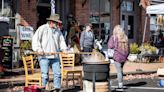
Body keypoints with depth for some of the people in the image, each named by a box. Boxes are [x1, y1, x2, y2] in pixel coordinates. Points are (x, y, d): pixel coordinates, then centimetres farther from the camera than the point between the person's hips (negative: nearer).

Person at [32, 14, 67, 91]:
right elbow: (35, 39, -6)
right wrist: (38, 49, -16)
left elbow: (61, 41, 19)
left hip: (55, 56, 5)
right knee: (45, 74, -5)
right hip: (44, 56, -5)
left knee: (57, 73, 3)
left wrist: (64, 48, 1)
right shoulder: (42, 28, -2)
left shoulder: (58, 31, 16)